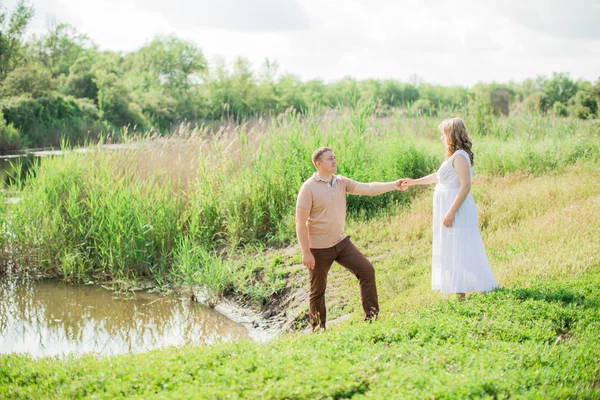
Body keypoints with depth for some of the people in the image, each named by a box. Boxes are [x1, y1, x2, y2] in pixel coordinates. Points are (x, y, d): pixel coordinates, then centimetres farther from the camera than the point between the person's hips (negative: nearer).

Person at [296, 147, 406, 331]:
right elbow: (300, 222, -17)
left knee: (367, 270, -1)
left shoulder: (341, 182, 2)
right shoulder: (308, 188, -15)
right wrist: (306, 252, -19)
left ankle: (372, 317, 7)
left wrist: (393, 185, -21)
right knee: (318, 290, 6)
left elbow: (368, 188, -6)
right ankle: (318, 330, 22)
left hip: (341, 242, 6)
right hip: (319, 248, -6)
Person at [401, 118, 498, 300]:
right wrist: (414, 181, 33)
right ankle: (459, 292, 17)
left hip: (457, 210, -10)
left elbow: (465, 186, -23)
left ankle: (462, 295, -6)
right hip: (450, 208, 10)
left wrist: (451, 213, -24)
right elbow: (438, 176, 28)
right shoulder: (454, 156, 14)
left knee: (458, 252, -8)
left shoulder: (460, 156, -16)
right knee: (451, 252, 13)